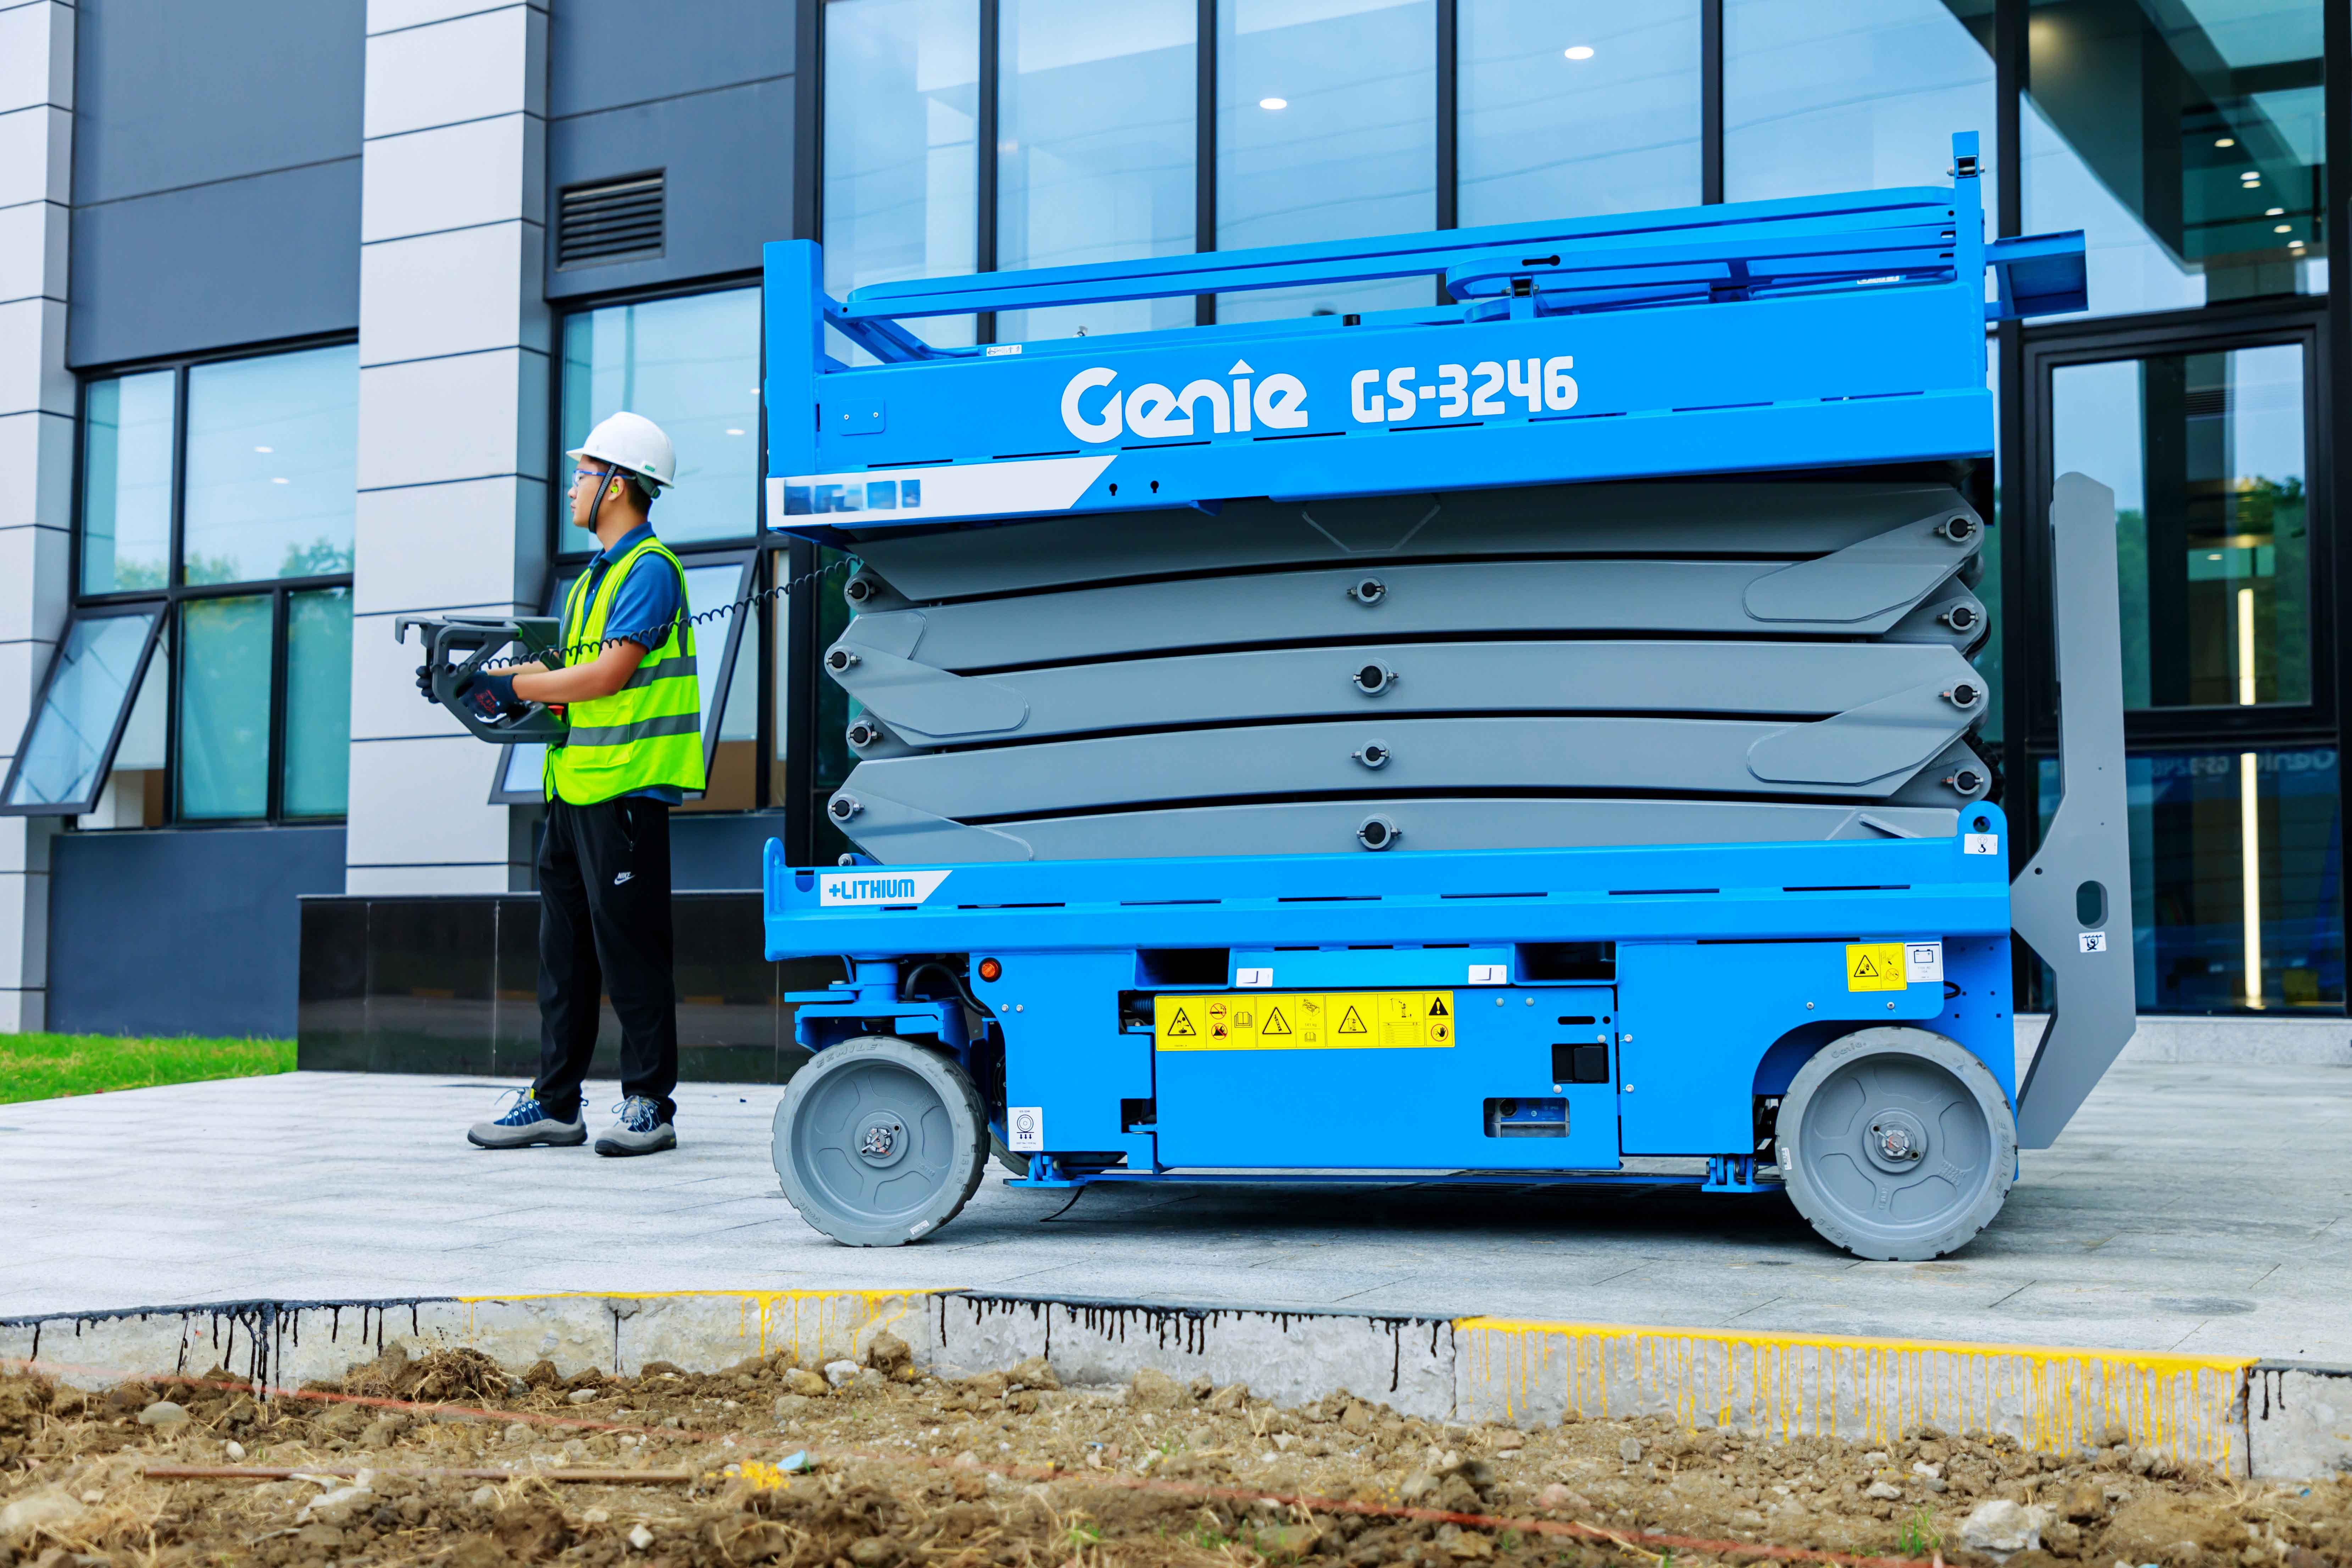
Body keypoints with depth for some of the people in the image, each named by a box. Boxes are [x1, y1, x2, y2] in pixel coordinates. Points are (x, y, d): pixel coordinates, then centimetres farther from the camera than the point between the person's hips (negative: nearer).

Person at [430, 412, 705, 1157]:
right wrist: (484, 681, 8)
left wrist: (513, 688, -11)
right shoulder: (595, 576, 21)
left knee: (630, 954, -5)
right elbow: (568, 671, 19)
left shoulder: (649, 568, -10)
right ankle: (555, 1103, 17)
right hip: (575, 787, 10)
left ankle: (650, 1105, 3)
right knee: (564, 950, 11)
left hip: (627, 789, -10)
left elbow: (608, 674, -18)